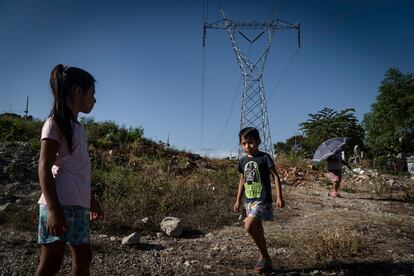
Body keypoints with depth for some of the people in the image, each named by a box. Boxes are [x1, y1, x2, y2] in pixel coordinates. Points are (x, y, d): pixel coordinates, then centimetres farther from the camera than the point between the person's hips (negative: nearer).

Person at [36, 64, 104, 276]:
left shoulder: (78, 127, 18)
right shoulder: (56, 122, -5)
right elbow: (44, 167, -13)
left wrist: (91, 200, 22)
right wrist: (53, 209, -21)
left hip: (78, 204, 8)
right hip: (59, 204, -8)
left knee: (83, 257, 11)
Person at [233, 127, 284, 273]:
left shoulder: (264, 157, -8)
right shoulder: (243, 161, 9)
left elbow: (275, 176, -7)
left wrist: (279, 197, -12)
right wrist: (238, 201, 18)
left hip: (262, 199, -7)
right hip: (249, 200, 7)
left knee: (249, 226, -18)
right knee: (257, 229, 13)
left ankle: (264, 257, 0)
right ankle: (265, 258, 28)